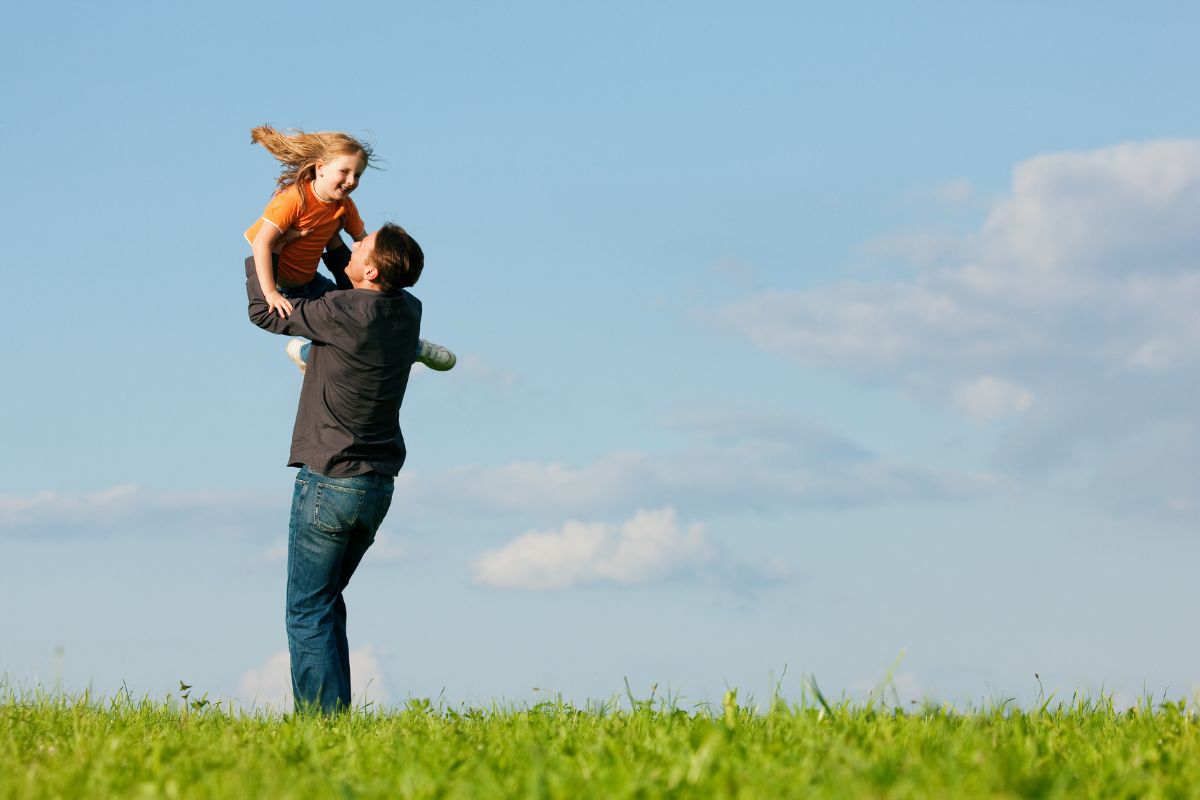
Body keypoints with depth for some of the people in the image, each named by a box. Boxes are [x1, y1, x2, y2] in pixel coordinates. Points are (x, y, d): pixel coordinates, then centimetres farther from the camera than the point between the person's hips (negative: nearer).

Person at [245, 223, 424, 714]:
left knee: (309, 610, -3)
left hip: (329, 480, -8)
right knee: (326, 602, 19)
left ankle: (321, 717, -9)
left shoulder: (346, 313, -18)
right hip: (378, 486, 8)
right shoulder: (407, 310, 3)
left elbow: (265, 312, -4)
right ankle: (336, 714, 18)